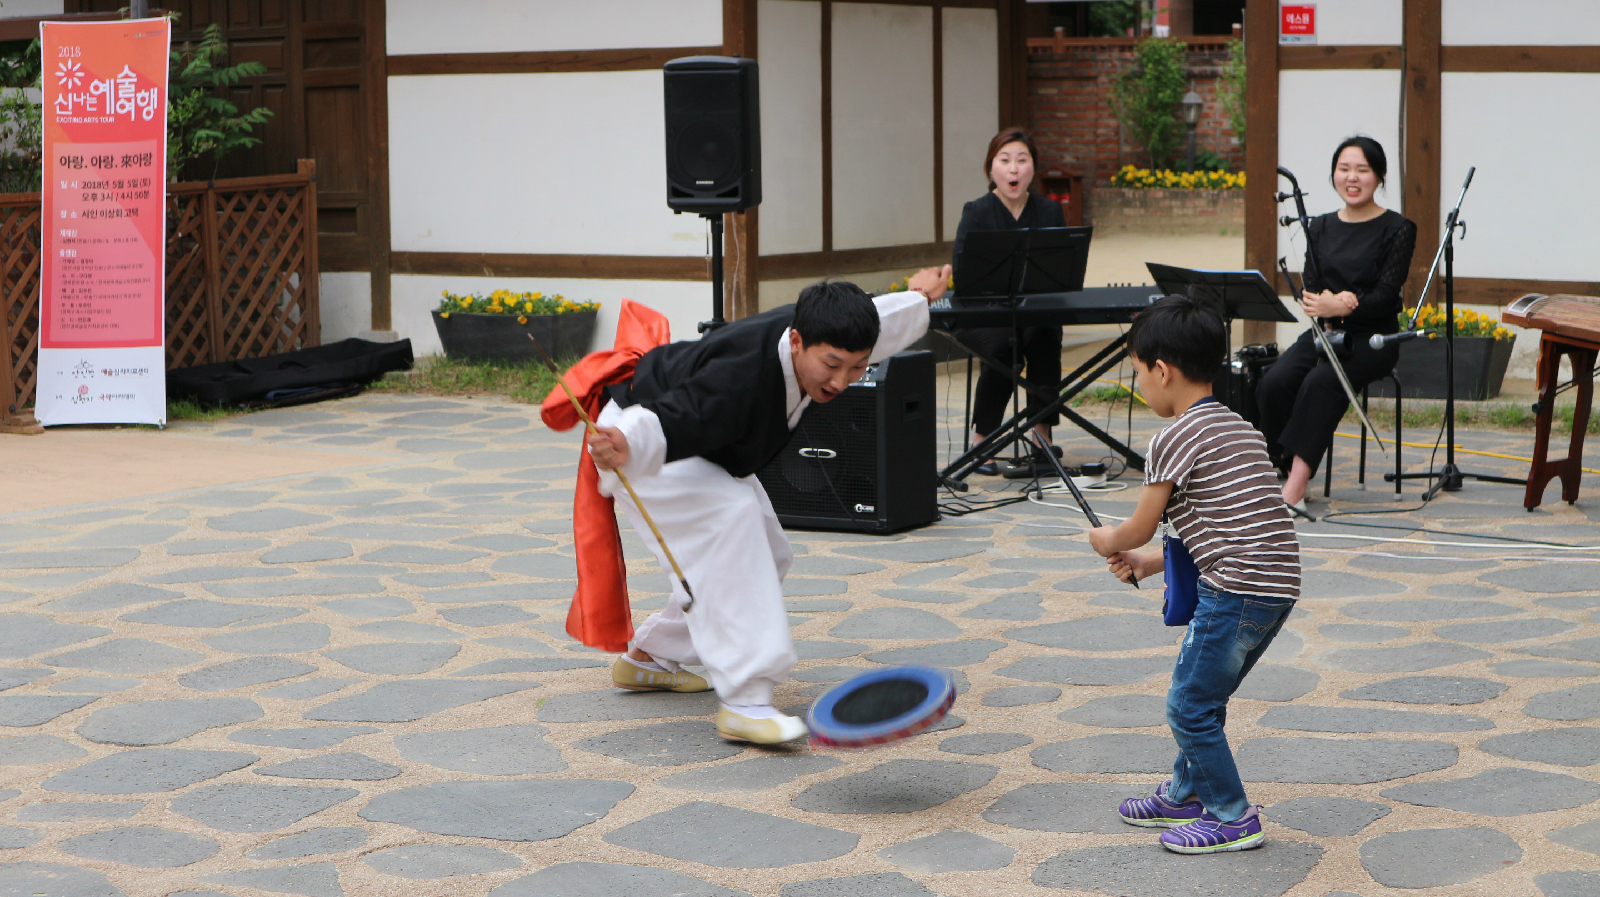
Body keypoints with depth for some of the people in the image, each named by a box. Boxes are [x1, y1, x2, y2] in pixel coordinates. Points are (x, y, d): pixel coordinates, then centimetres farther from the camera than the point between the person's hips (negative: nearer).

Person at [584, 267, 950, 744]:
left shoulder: (819, 333, -16)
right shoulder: (738, 378, -43)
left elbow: (878, 324, 7)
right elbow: (663, 425, -51)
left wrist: (918, 299, 25)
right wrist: (623, 447, -73)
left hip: (707, 453, 10)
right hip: (645, 434, -10)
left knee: (766, 555, 11)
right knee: (730, 515, -33)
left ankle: (649, 657, 27)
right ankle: (743, 700, -35)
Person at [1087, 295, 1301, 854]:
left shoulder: (1175, 440, -10)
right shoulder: (1240, 428, 18)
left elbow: (1140, 529, -4)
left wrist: (1108, 541, 19)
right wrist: (1151, 563, 22)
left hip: (1237, 590, -9)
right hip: (1277, 586, 9)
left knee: (1189, 707, 1)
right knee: (1202, 698, 22)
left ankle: (1234, 819, 8)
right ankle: (1187, 794, 35)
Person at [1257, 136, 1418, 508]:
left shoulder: (1397, 229, -1)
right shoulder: (1321, 227, 14)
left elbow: (1385, 296, -11)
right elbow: (1310, 289, 7)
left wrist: (1340, 307, -29)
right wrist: (1326, 303, -18)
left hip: (1373, 337, -5)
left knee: (1321, 381, -34)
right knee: (1274, 383, -25)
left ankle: (1297, 482, -37)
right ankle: (1288, 474, -17)